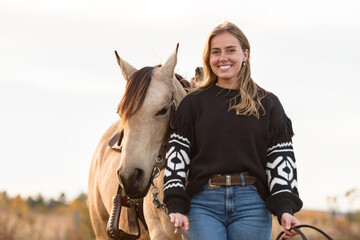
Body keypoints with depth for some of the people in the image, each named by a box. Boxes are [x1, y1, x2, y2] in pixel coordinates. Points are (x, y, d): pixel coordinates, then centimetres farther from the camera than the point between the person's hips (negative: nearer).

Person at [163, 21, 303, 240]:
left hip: (252, 205, 1)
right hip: (203, 203, -1)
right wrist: (176, 207, -8)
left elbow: (281, 160, 5)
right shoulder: (193, 104, 9)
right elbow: (177, 155, 4)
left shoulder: (268, 104, 10)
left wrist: (285, 209, -8)